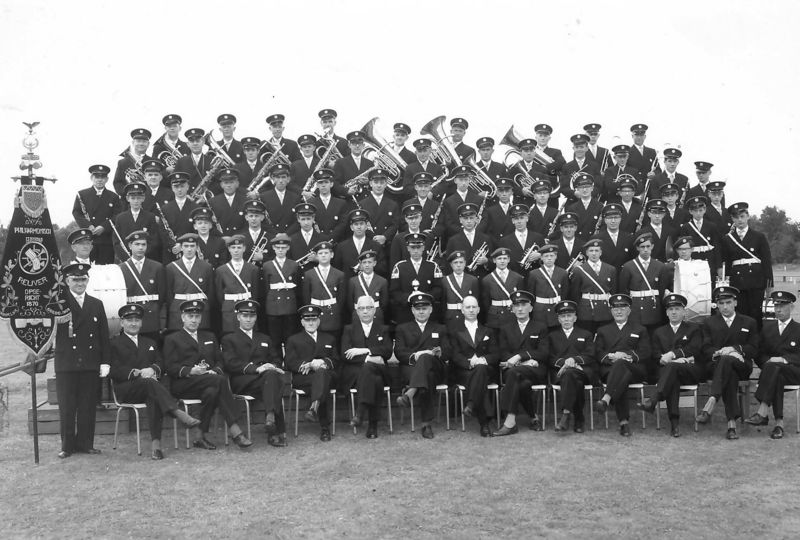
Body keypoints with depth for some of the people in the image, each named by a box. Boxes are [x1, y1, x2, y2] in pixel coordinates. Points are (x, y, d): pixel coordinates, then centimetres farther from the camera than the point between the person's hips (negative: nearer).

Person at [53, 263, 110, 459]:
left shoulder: (97, 305, 11)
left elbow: (104, 336, 10)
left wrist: (105, 362, 4)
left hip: (91, 364, 2)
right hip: (66, 364, -2)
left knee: (88, 406, 6)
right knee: (66, 407, 3)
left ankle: (85, 443, 16)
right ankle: (67, 445, 14)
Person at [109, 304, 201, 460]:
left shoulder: (150, 343, 28)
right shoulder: (114, 343, 14)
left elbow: (161, 363, 15)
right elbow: (114, 371, 0)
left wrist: (152, 369, -10)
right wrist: (136, 373, -16)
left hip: (149, 384, 3)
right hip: (126, 389, -3)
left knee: (154, 397, -35)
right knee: (149, 382, -37)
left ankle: (155, 444, -45)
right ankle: (179, 413, -50)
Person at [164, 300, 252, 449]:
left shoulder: (209, 337, 28)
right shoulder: (172, 339, 14)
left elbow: (220, 360, 20)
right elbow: (171, 367, 1)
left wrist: (215, 371, -5)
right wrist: (190, 371, -17)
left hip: (210, 379, 4)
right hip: (183, 385, -4)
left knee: (211, 392, -37)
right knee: (220, 380, -33)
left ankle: (201, 436, -32)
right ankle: (234, 430, -37)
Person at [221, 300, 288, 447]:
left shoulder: (265, 339, 33)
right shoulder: (229, 339, 17)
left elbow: (276, 359, 23)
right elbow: (231, 363, 0)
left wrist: (273, 366, -5)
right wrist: (256, 368, -16)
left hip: (265, 376, 4)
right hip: (241, 382, -4)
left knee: (272, 375, -36)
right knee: (271, 377, -36)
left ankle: (270, 417, -49)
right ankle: (278, 431, -44)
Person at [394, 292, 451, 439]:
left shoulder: (440, 329, 27)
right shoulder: (402, 328, 23)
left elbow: (448, 353, 12)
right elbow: (399, 352, 6)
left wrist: (439, 353, -14)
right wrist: (413, 356, -17)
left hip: (435, 368, 0)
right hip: (410, 368, 0)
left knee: (426, 357, -41)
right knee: (427, 378, -40)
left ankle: (409, 393, -65)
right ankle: (426, 424, -53)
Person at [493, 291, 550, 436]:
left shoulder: (540, 327, 17)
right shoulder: (505, 329, 22)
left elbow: (543, 353, 2)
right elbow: (503, 353, 7)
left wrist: (520, 356, -14)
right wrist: (526, 361, -11)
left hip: (536, 371, -1)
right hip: (514, 371, 1)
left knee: (514, 372, -36)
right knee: (524, 384, -38)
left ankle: (510, 422, -40)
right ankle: (534, 418, -20)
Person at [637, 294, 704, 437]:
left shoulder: (694, 328, 16)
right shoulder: (659, 332, 23)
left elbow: (695, 348, -3)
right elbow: (656, 354, 8)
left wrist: (673, 354, -19)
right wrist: (678, 359, -11)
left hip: (691, 370, -1)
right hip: (668, 369, 2)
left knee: (672, 366, -36)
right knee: (672, 378, -36)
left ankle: (653, 401, -53)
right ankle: (674, 422, -45)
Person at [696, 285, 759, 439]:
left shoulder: (749, 322, 19)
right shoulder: (709, 323, 19)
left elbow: (753, 349, 8)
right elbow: (706, 349, 7)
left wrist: (734, 349, -10)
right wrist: (720, 352, -15)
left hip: (741, 367, -1)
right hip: (715, 365, 1)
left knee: (727, 360, -38)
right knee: (730, 375, -37)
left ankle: (710, 404, -55)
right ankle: (732, 423, -49)